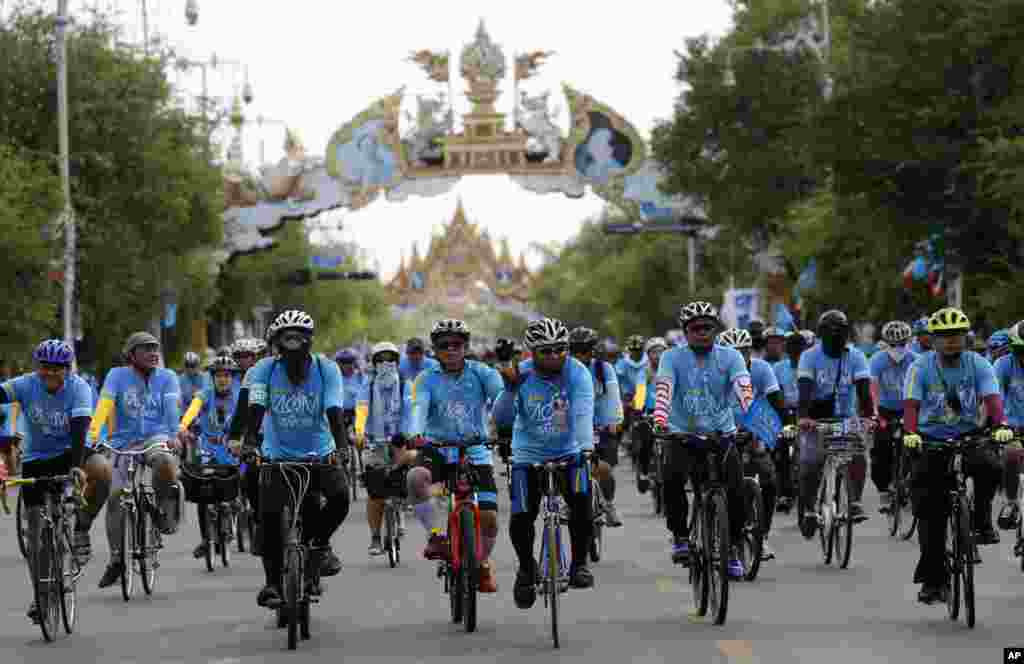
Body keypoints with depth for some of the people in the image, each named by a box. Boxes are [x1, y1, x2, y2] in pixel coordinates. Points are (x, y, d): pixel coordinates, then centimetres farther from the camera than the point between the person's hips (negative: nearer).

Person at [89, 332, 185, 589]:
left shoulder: (167, 377, 2)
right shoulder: (118, 375, 0)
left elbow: (172, 407, -12)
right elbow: (105, 403, -14)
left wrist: (174, 435, -30)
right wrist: (93, 433, -29)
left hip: (156, 439, -1)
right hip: (125, 442, 1)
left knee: (165, 462, -36)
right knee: (115, 496, -9)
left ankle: (163, 508, -8)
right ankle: (116, 558, 4)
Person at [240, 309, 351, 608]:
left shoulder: (326, 370, -13)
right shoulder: (265, 370, -12)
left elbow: (334, 413, -22)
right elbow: (256, 409, -24)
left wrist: (342, 448, -38)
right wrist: (247, 441, -41)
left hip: (319, 454, 0)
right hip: (278, 456, 0)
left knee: (340, 498, -25)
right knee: (269, 516, -16)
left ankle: (319, 543, 4)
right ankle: (272, 583, -1)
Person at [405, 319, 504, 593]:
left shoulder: (482, 373, -3)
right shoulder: (427, 379, -3)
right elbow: (420, 408, -21)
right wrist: (416, 434, -43)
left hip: (476, 452, 0)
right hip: (438, 450, 0)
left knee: (489, 517, -7)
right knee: (416, 478, -34)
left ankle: (483, 563, 24)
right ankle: (437, 537, -18)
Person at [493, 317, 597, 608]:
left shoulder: (577, 373, -16)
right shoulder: (521, 375, -13)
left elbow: (583, 413, -30)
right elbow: (502, 417, -20)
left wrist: (586, 448, -45)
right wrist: (510, 390, -37)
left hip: (569, 452, 0)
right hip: (528, 455, 0)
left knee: (582, 506, -21)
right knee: (521, 518, -10)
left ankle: (579, 563, 3)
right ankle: (526, 568, 19)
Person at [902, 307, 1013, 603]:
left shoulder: (978, 364, -5)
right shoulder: (921, 367, -7)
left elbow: (991, 397, -19)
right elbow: (911, 403, -19)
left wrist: (1001, 425, -39)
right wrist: (910, 432, -39)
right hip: (931, 441, 0)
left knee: (990, 467, -34)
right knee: (930, 514, -5)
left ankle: (982, 522, -9)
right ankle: (933, 579, 3)